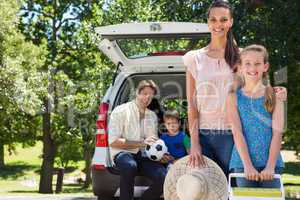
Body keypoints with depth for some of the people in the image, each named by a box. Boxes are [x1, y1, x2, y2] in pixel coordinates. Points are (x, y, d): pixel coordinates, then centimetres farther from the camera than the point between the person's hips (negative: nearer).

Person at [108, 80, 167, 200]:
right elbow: (113, 142, -9)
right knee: (130, 165, -41)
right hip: (123, 154, -5)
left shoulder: (152, 116, 16)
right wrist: (141, 143, -16)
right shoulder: (120, 111, -2)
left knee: (164, 177, -24)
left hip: (144, 156, 5)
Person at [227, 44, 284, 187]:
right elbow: (237, 133, -4)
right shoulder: (234, 97, 4)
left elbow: (277, 133, -2)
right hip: (243, 162, 0)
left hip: (270, 162, 0)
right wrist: (248, 165, -14)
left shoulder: (274, 96, 5)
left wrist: (270, 166, -12)